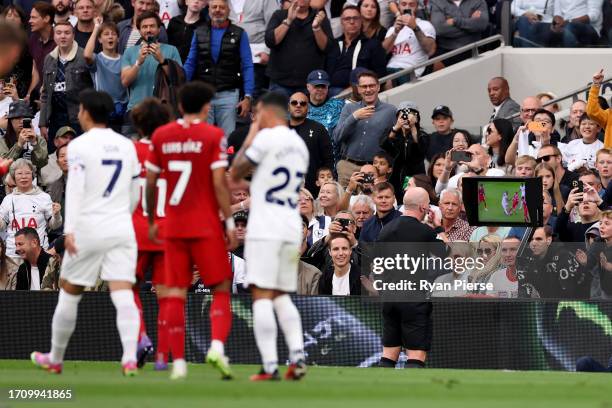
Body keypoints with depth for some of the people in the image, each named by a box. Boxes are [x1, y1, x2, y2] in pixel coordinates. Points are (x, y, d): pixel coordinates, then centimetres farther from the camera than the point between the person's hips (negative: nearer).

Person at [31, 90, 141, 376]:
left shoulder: (79, 146, -4)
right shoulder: (127, 146, 12)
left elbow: (75, 188, -15)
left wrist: (69, 229, -21)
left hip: (88, 230, -4)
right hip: (121, 229, 4)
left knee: (69, 293, 11)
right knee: (123, 295, -5)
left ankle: (55, 359, 23)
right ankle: (130, 358, -23)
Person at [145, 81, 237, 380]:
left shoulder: (161, 136, 6)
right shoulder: (213, 135, -5)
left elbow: (151, 182, 8)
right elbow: (219, 182, -11)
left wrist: (151, 221, 19)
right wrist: (230, 222, -7)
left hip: (173, 226, 3)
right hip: (206, 226, -3)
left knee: (175, 293, 5)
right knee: (221, 289, 4)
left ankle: (178, 361, 0)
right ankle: (217, 345, -17)